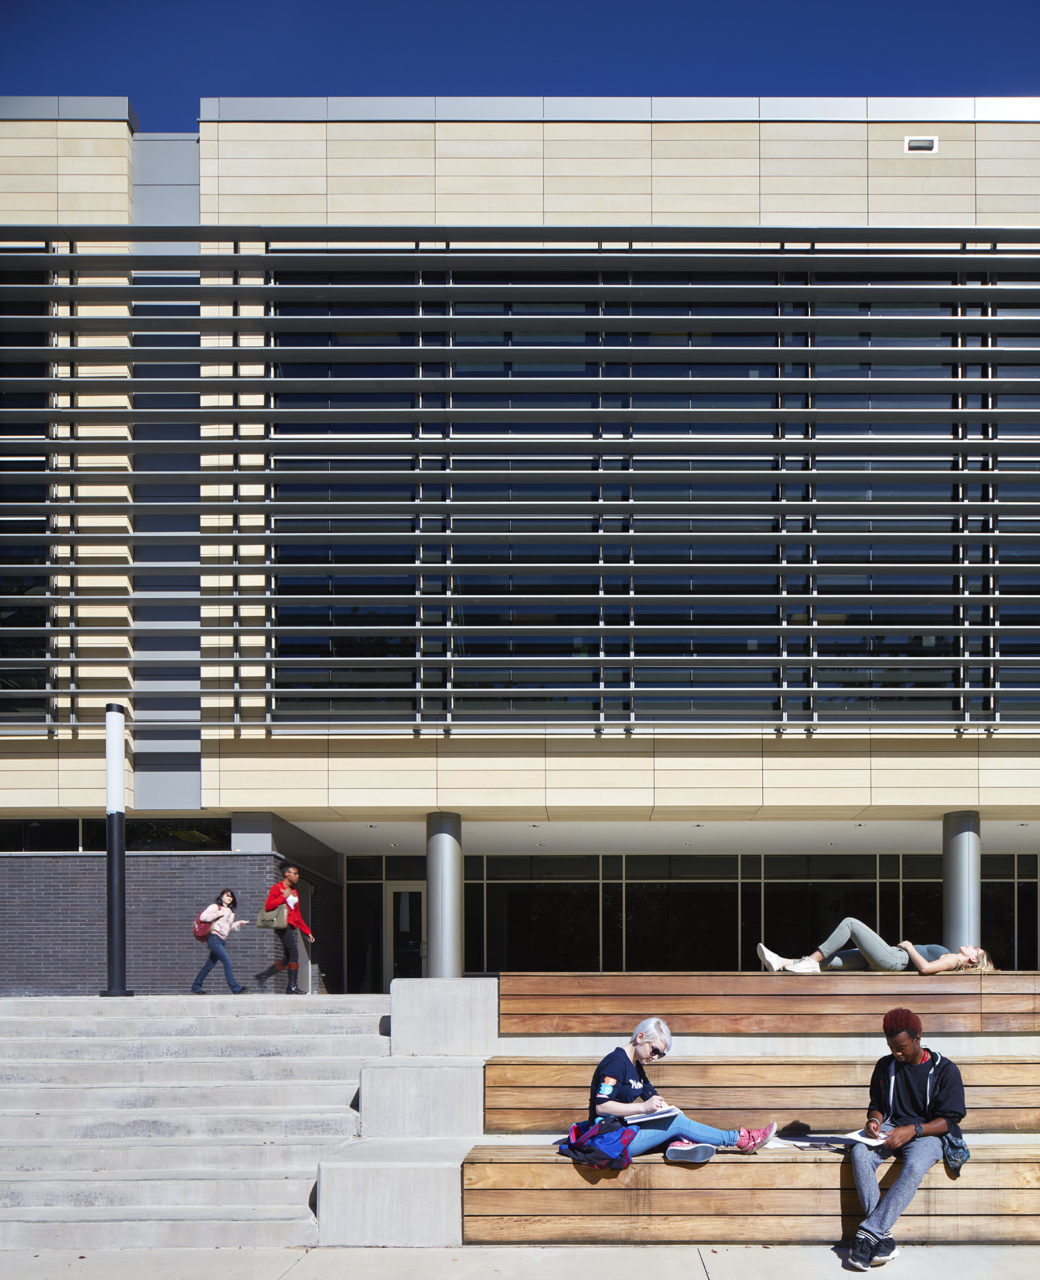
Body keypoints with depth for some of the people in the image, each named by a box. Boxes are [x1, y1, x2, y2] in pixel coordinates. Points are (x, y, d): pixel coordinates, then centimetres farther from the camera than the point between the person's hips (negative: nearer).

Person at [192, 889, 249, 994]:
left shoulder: (230, 912, 22)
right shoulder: (215, 907, 0)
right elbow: (203, 916, -11)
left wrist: (238, 924, 8)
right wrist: (218, 914, -12)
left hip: (222, 941, 8)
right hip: (214, 938, -8)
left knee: (210, 965, 9)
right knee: (227, 962, -18)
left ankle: (196, 986, 19)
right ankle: (235, 988, -22)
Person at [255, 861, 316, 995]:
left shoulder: (294, 891, 23)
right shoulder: (276, 888, -2)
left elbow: (297, 916, 25)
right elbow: (268, 906, -15)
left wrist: (307, 932, 20)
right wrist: (284, 897, -13)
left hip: (291, 927, 9)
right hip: (282, 925, -9)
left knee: (287, 958, 5)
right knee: (294, 953, -17)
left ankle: (262, 976, 14)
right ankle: (292, 986, -17)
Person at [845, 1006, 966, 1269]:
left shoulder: (945, 1070, -1)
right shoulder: (885, 1066, 12)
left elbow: (949, 1120, -5)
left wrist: (912, 1130, -20)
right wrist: (874, 1120, -3)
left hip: (927, 1133, -4)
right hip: (890, 1130, 4)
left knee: (915, 1165, -39)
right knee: (860, 1153, -31)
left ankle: (869, 1233, -38)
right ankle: (884, 1237, -35)